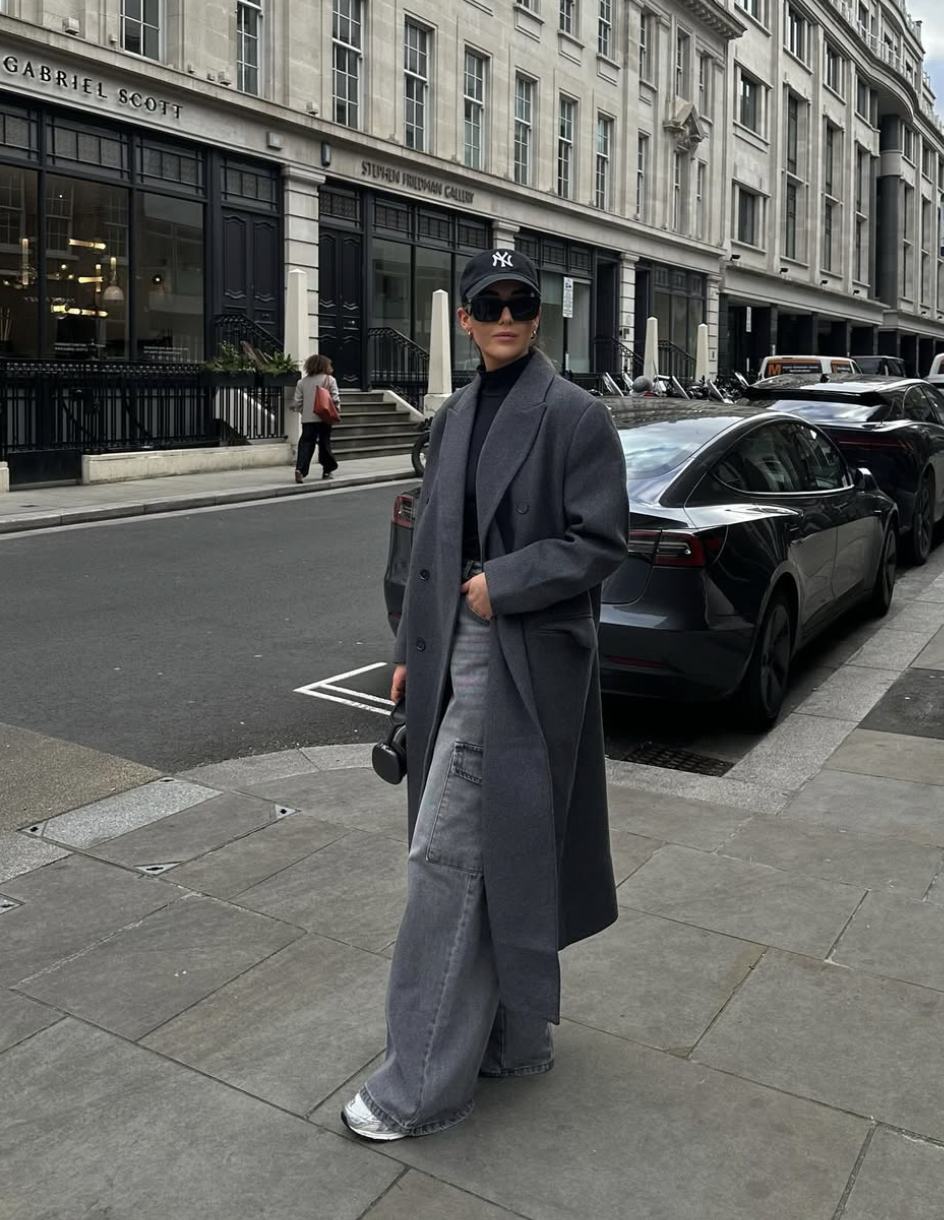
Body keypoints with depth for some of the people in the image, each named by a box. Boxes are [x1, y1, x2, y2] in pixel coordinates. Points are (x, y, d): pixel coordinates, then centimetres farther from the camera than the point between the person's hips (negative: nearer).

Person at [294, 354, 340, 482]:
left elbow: (297, 402, 6)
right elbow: (335, 399, -7)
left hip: (307, 419, 2)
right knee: (324, 443, 9)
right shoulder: (329, 380, -2)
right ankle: (327, 470, 19)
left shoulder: (302, 382, 7)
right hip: (324, 417, -2)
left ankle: (300, 469, -20)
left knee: (306, 444, -2)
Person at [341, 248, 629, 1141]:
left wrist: (501, 584, -14)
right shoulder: (453, 418, 14)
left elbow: (601, 543, -10)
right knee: (498, 856, 16)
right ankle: (516, 1038, 33)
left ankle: (423, 1085, 9)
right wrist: (412, 651, 12)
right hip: (456, 658, 7)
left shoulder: (575, 416, -7)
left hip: (522, 664, -7)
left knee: (449, 854, -6)